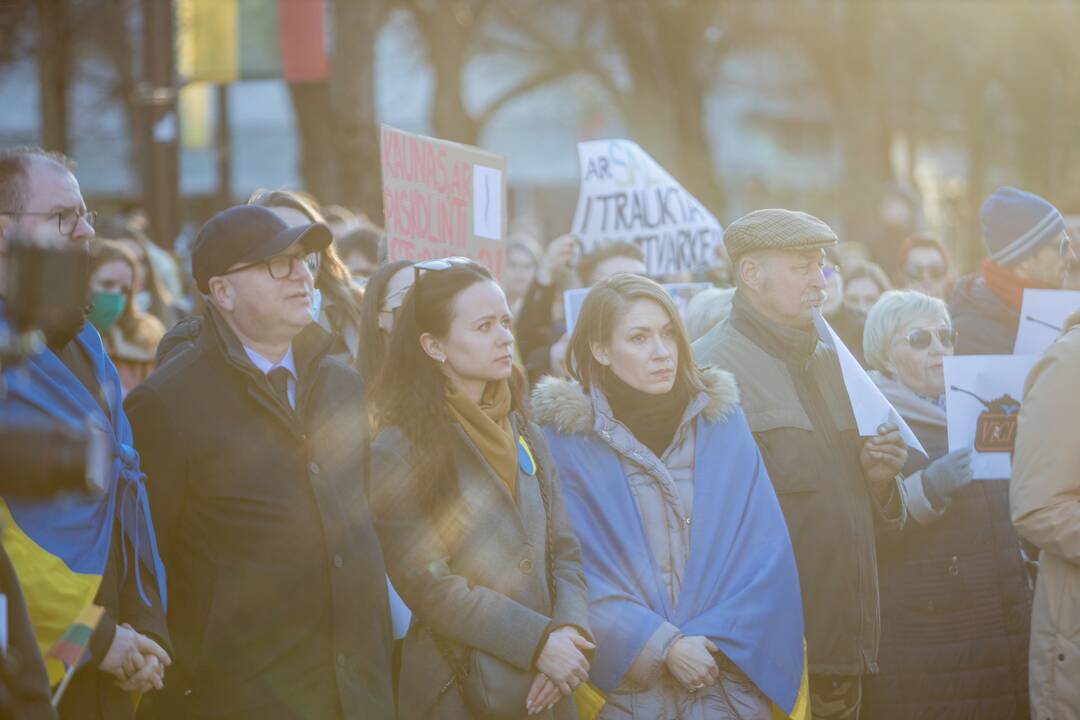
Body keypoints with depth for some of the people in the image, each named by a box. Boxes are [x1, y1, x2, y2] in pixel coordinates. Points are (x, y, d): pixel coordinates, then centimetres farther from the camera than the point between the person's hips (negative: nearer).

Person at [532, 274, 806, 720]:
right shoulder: (567, 439, -4)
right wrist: (664, 646, -17)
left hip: (730, 677, 2)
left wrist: (712, 637, -10)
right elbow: (574, 570, -9)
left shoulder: (722, 421, 4)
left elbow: (767, 552, 1)